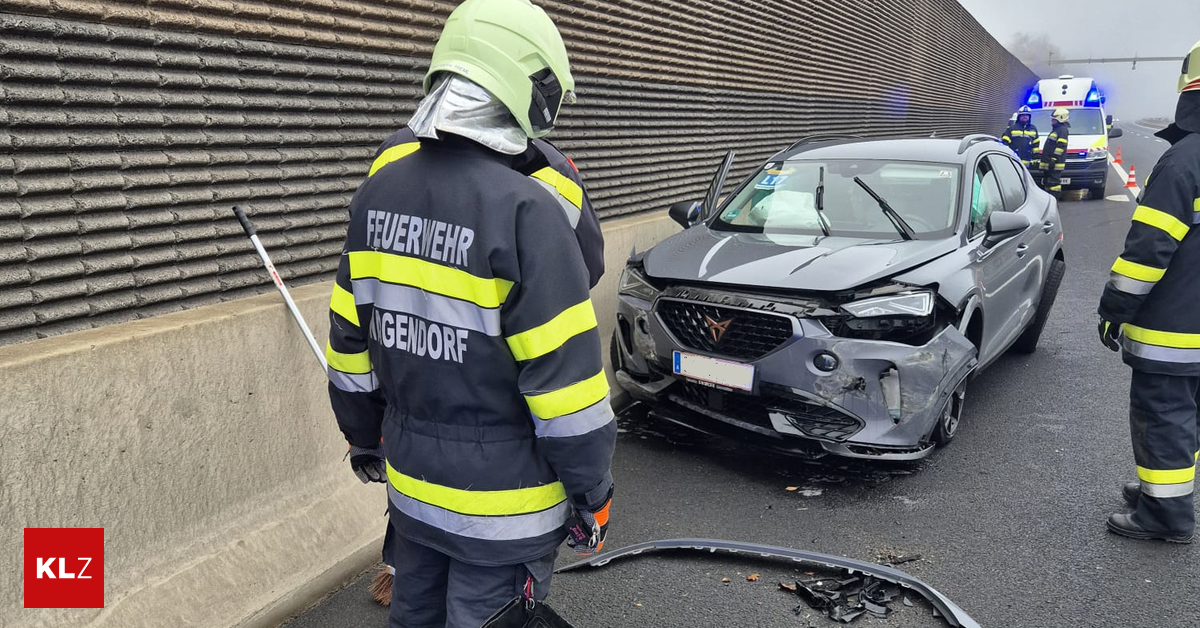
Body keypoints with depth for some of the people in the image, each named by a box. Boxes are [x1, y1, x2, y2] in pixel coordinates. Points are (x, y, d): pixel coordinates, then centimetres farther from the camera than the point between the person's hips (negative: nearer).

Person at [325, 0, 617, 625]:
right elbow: (563, 373, -20)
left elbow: (350, 340, 8)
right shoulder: (526, 210, -23)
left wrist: (364, 437, 21)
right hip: (502, 505, -6)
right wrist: (592, 493, -8)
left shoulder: (378, 191, -1)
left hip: (410, 481, 7)